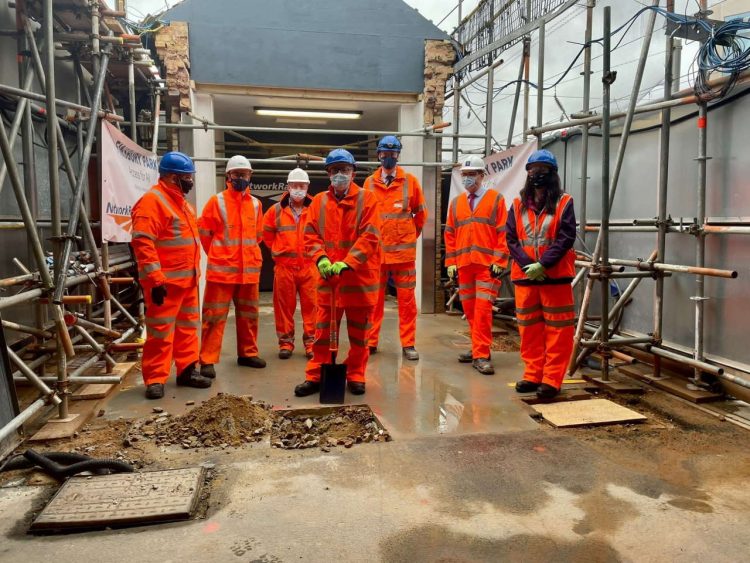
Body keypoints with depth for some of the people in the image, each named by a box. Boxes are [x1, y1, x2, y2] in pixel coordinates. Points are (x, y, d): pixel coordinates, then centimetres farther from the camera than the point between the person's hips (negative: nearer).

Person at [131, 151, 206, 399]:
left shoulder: (180, 202, 17)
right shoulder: (153, 201, -14)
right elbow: (142, 242, -21)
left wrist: (195, 271, 20)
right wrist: (155, 279, -25)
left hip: (187, 280, 9)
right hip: (165, 282, -9)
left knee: (188, 327, 15)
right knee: (161, 331, -2)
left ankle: (187, 370, 25)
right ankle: (155, 379, 6)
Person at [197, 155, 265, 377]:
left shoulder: (255, 204, 9)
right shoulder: (217, 201, -4)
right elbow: (203, 231, 2)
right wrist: (217, 255, 8)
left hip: (250, 270, 5)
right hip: (221, 269, -4)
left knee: (248, 315, 14)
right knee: (215, 316, -2)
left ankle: (247, 353, 28)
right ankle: (207, 360, 3)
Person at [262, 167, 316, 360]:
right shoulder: (276, 210, 3)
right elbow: (267, 233, 16)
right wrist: (278, 250, 14)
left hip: (309, 266, -1)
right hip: (284, 266, 1)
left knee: (310, 305, 2)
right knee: (284, 306, 6)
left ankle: (311, 342, 13)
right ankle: (286, 342, 17)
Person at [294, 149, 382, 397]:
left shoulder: (366, 199, -3)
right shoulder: (319, 201, 7)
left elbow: (370, 236, -12)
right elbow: (310, 234, 4)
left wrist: (347, 262, -21)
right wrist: (321, 258, -15)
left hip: (360, 277, -2)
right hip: (327, 277, 2)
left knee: (359, 333, 9)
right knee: (323, 332, 8)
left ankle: (355, 376, 24)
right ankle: (316, 376, 19)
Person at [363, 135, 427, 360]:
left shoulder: (410, 181, 3)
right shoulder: (369, 182, 4)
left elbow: (421, 212, 12)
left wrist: (411, 235, 11)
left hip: (404, 250, 0)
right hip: (376, 251, 1)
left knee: (407, 299, 3)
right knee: (374, 298, 7)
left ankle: (408, 344, 11)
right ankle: (370, 342, 16)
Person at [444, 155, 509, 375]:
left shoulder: (496, 199, 2)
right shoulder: (456, 203, 14)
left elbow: (503, 232, -3)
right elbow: (450, 234, 14)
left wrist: (499, 261, -10)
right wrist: (450, 262, 7)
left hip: (487, 265, -4)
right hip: (463, 264, 5)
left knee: (483, 308, -9)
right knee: (469, 308, 10)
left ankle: (480, 355, -4)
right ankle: (479, 348, 25)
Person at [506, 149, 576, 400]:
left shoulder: (564, 203, -1)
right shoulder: (518, 204, 8)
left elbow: (565, 239, -9)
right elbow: (511, 239, 2)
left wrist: (542, 265, -18)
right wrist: (528, 265, -12)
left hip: (556, 276, -3)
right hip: (524, 276, 3)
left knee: (557, 330, 0)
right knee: (529, 329, 10)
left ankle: (551, 380, 8)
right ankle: (533, 375, 21)